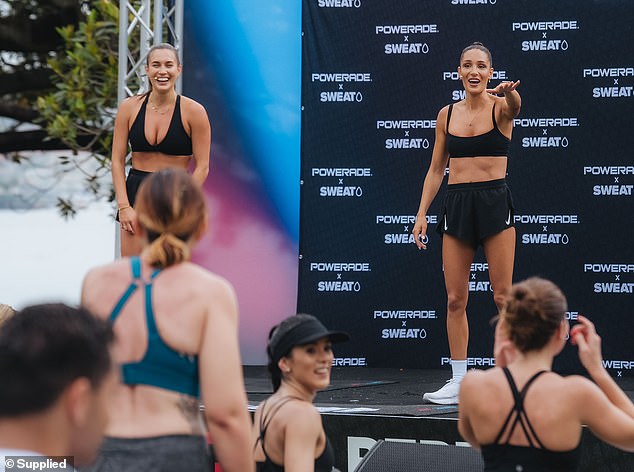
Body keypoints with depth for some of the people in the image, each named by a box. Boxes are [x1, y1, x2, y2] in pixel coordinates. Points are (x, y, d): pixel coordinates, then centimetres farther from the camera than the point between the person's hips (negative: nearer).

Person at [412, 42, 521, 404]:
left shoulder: (500, 107, -3)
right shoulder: (447, 115, 9)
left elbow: (514, 105, -29)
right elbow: (436, 169, 14)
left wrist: (509, 91, -52)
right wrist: (422, 213, 8)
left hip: (494, 201, -4)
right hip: (457, 204, 4)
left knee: (503, 294, -6)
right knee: (455, 298, 3)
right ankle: (459, 381, 9)